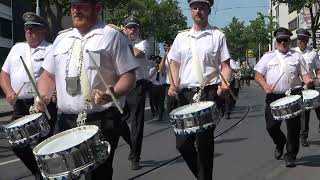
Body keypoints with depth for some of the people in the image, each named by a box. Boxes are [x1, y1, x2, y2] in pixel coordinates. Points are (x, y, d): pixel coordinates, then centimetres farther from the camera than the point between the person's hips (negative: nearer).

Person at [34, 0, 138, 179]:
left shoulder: (113, 35, 0)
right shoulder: (62, 38, 16)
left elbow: (128, 75, -5)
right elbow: (49, 74, 21)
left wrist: (113, 93, -25)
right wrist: (43, 95, 1)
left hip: (101, 121, -5)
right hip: (66, 120, 5)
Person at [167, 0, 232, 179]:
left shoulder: (218, 36, 5)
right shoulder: (182, 37, 14)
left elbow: (225, 66, 2)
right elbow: (175, 64, 14)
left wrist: (224, 83, -18)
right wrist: (174, 84, -4)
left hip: (209, 93, -4)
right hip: (186, 94, 4)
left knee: (204, 140, -6)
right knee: (182, 142, 3)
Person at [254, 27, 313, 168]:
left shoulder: (297, 57, 12)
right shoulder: (268, 57, 11)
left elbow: (304, 74, 9)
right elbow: (258, 75, 7)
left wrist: (308, 81, -15)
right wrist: (265, 86, -12)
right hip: (273, 97, 1)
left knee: (293, 127, -2)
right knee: (271, 126, 1)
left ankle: (290, 156, 11)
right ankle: (280, 143, 33)